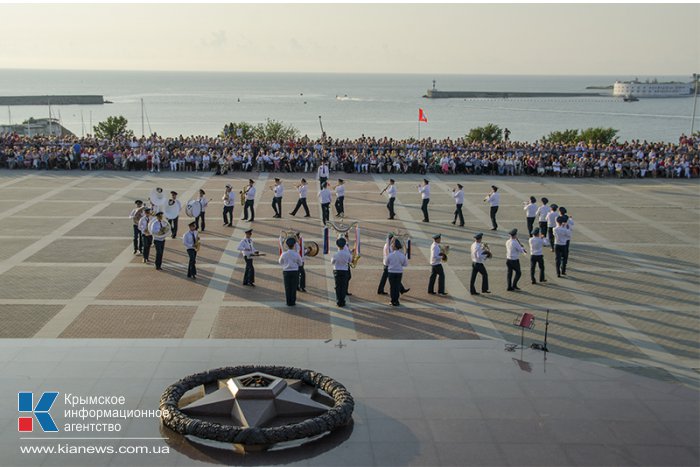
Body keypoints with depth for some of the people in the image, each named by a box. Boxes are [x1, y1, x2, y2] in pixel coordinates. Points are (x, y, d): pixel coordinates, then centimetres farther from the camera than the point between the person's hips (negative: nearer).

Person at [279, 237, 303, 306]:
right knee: (293, 287, 5)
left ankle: (288, 302, 9)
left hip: (286, 272, 1)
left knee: (287, 287, 7)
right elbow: (300, 263, 4)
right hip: (294, 271, -1)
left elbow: (280, 262, 11)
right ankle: (292, 302, 7)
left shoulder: (284, 254, -8)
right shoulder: (296, 254, -9)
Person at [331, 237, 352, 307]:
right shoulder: (347, 254, -10)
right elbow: (350, 260, 8)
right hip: (345, 271, 1)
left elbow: (332, 262, 1)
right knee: (343, 287, 7)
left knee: (338, 286, 6)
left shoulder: (336, 254, -15)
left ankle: (338, 302, 4)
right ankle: (342, 302, 6)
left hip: (337, 271, -1)